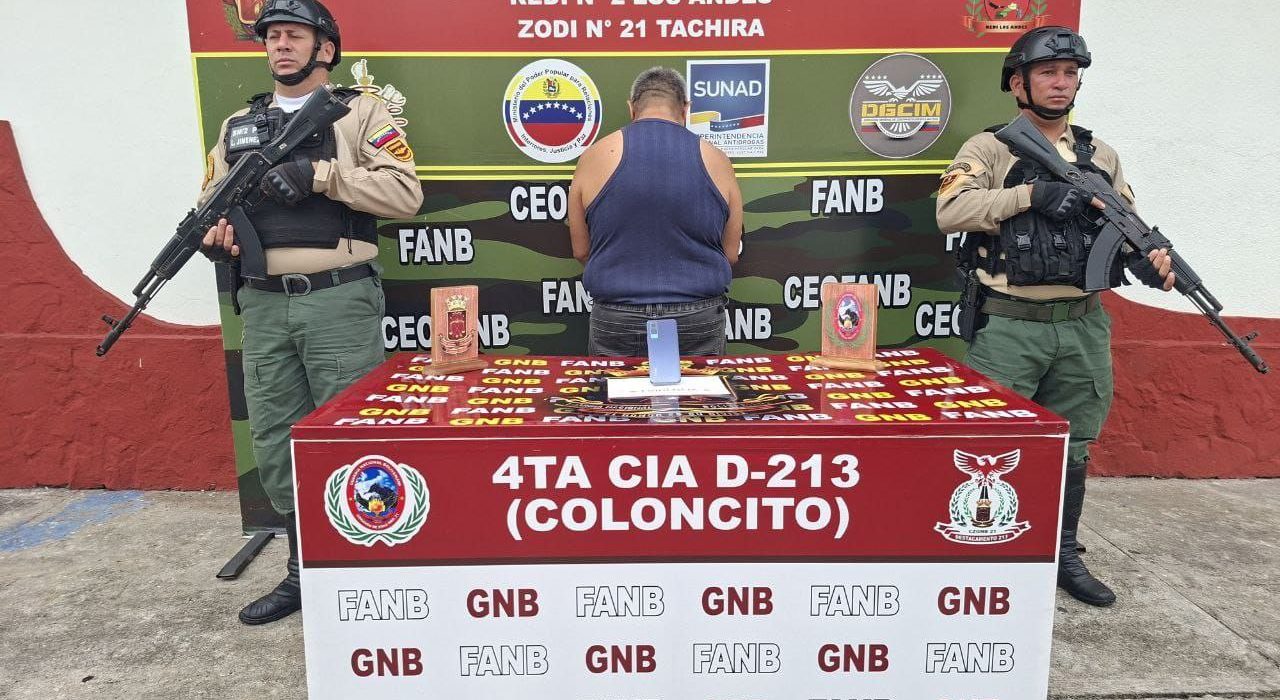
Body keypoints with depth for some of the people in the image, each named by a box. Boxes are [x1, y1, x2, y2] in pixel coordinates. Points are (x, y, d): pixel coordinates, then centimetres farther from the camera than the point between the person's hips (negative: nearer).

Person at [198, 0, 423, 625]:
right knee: (274, 444, 10)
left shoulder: (359, 113, 3)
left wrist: (319, 174, -15)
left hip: (339, 303, -5)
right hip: (264, 307, 5)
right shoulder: (237, 128, 18)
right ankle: (305, 571, 25)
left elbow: (405, 193, -9)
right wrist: (213, 233, -5)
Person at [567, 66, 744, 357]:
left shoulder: (595, 156, -2)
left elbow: (581, 251, 5)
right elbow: (731, 255, 6)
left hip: (616, 321, 0)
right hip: (698, 322, 1)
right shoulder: (715, 160, -1)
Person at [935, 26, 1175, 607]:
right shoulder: (989, 148, -1)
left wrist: (1150, 259, -9)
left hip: (1081, 326, 5)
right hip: (1008, 326, -5)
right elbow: (950, 211, -17)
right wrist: (1032, 193, -21)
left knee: (1072, 448, 15)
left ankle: (1063, 555, 31)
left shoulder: (1101, 155, 14)